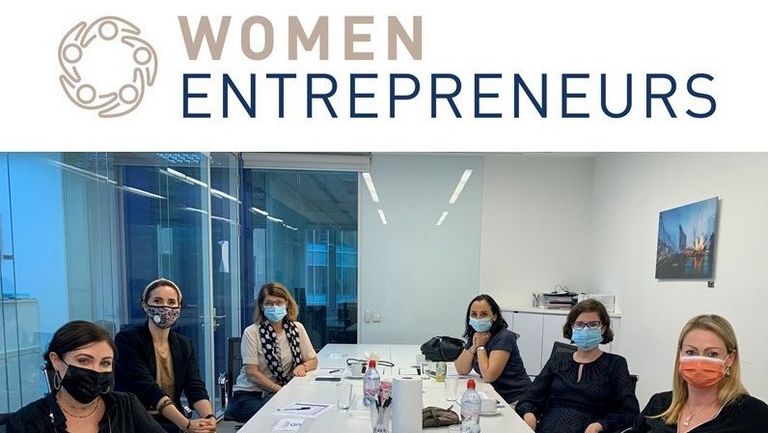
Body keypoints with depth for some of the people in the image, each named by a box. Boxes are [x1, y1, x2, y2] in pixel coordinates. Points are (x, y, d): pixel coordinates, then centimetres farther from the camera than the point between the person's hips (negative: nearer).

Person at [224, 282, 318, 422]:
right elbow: (252, 373, -13)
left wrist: (302, 367, -14)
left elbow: (313, 360, 9)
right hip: (248, 395, -3)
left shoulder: (297, 328, 2)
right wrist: (280, 390, -22)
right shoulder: (251, 332, -8)